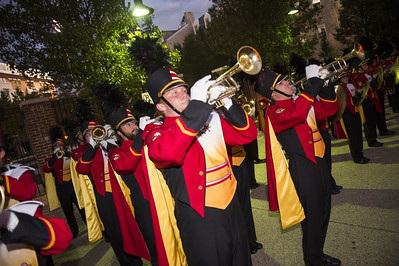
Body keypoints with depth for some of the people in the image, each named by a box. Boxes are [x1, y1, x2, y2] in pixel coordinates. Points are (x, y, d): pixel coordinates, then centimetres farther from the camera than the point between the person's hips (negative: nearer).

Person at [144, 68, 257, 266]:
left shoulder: (212, 118, 8)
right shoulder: (157, 133, -9)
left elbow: (247, 135, 4)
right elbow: (167, 153, -33)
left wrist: (227, 103, -11)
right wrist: (196, 104, -30)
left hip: (231, 206, 6)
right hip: (199, 217, -5)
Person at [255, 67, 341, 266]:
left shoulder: (300, 100, 13)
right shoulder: (274, 111, -14)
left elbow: (329, 109, 18)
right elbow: (296, 114, -35)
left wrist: (324, 85, 3)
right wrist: (312, 83, -26)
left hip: (318, 161, 9)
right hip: (302, 168, -9)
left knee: (324, 210, 18)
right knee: (312, 215, 1)